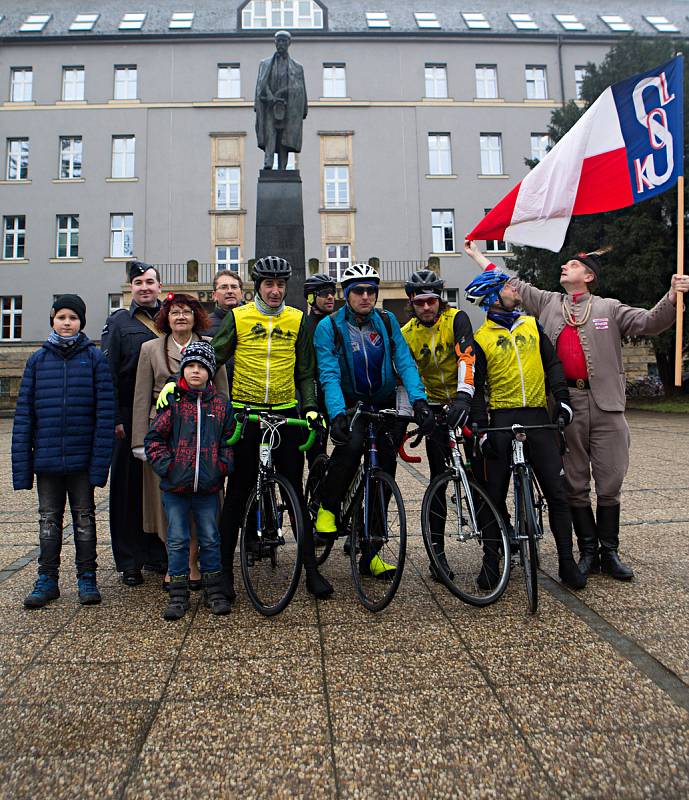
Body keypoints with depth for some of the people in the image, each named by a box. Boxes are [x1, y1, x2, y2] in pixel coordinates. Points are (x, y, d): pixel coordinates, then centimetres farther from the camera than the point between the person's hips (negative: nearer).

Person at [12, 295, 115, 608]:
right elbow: (24, 412, 3)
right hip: (47, 458, 2)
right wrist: (21, 464, -2)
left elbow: (105, 411, -7)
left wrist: (100, 459, -14)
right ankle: (47, 580, 25)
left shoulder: (94, 358, -2)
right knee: (49, 519, 12)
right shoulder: (38, 359, 5)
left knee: (84, 518, 10)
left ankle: (87, 578, 22)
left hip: (81, 457, -2)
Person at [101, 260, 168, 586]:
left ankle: (160, 554, 21)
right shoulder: (118, 322, 6)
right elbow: (108, 372, 0)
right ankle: (130, 561, 14)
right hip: (130, 419, -2)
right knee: (128, 486, 3)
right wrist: (114, 418, -8)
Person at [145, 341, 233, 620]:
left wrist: (223, 466, -3)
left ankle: (214, 591, 23)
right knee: (177, 540, 8)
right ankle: (178, 594, 20)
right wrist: (166, 466, -8)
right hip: (175, 486, -1)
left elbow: (229, 439, 9)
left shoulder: (220, 404, 4)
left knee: (211, 539, 9)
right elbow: (154, 438, 1)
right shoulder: (172, 402, -1)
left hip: (208, 486, 1)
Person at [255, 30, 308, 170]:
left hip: (289, 108, 1)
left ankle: (282, 170, -8)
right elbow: (261, 85, 6)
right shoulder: (265, 64, 17)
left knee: (284, 140, -6)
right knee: (269, 132, -21)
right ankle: (268, 164, -36)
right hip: (269, 106, -1)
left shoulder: (297, 67, 17)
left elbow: (301, 91, 13)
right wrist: (272, 98, -11)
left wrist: (303, 113, 5)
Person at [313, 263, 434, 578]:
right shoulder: (329, 327, -10)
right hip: (349, 405, -3)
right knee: (352, 443, -35)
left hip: (383, 405, 4)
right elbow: (329, 375, -20)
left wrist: (419, 399, -25)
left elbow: (405, 362, -8)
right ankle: (327, 508, -9)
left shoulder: (387, 321, -1)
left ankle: (370, 555, 12)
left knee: (384, 471, -1)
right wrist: (337, 413, -36)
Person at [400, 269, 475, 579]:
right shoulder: (406, 334, 0)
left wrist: (464, 396, -39)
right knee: (438, 478, 1)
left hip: (466, 403, -2)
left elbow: (466, 356, -26)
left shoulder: (456, 319, -10)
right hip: (436, 408, 2)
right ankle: (437, 549, 9)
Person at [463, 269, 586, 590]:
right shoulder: (481, 338, 0)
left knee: (557, 491, 2)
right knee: (495, 495, 3)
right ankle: (491, 560, 17)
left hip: (538, 417, 3)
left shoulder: (532, 325, 11)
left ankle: (566, 561, 15)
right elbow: (476, 388, 0)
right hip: (501, 419, -3)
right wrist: (481, 428, -8)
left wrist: (562, 398, 0)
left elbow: (552, 363, 13)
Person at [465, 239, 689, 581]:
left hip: (605, 405, -1)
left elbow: (649, 322, 3)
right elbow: (511, 284, 22)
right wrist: (477, 255, 26)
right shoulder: (547, 303, 17)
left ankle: (609, 552, 16)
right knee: (575, 485, 6)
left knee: (610, 484, 3)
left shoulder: (608, 308, 12)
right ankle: (588, 551, 18)